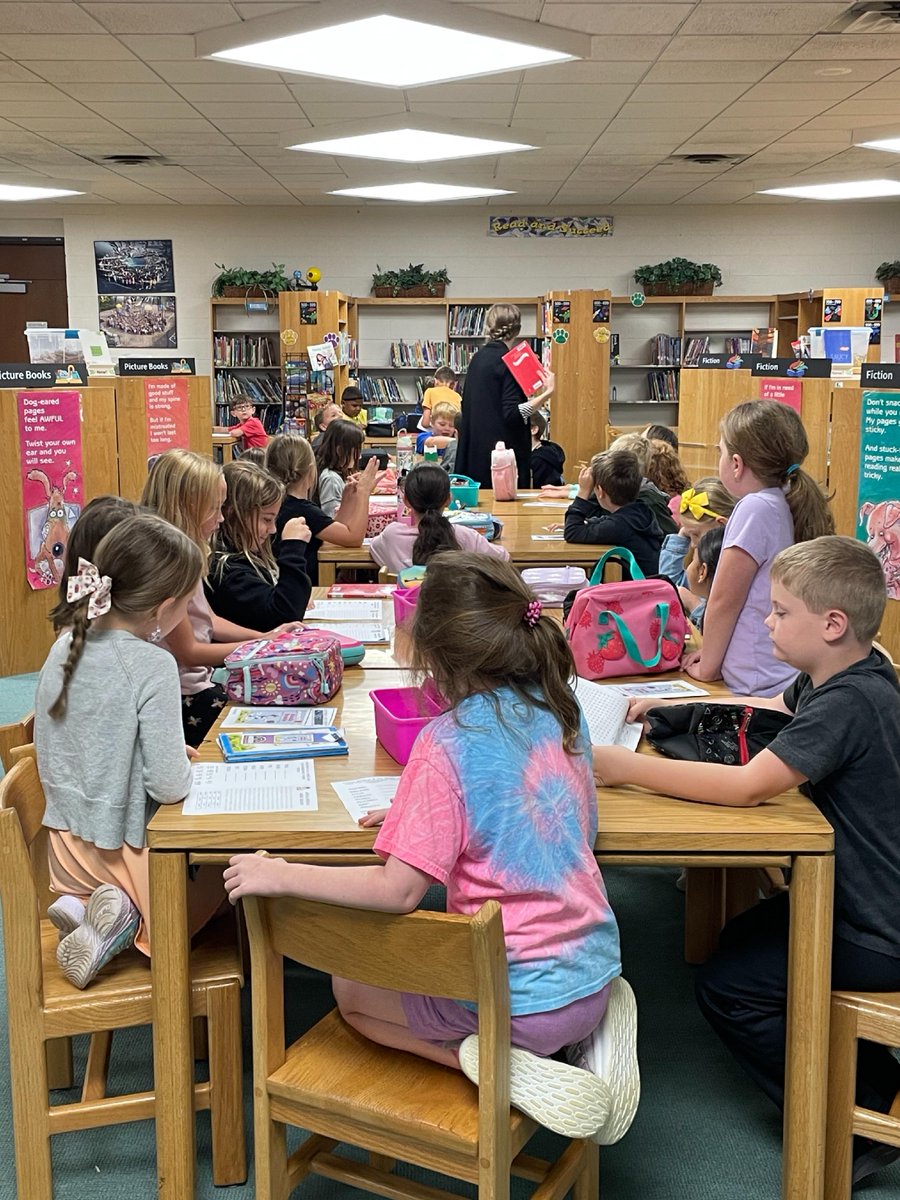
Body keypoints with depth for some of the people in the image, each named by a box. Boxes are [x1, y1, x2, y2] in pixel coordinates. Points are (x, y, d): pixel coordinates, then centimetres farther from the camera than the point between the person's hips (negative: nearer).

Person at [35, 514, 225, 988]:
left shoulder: (64, 647, -4)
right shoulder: (153, 666, -25)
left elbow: (53, 754, 8)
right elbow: (169, 786, -25)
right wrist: (182, 764, -2)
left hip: (66, 847, 6)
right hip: (124, 854, -6)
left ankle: (82, 905, 3)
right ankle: (131, 918, -4)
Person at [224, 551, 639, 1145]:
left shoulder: (449, 743, -20)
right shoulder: (560, 709, 0)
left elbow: (398, 890, -21)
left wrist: (282, 875, -13)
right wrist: (421, 818, 13)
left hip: (518, 998, -6)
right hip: (594, 973, 6)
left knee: (351, 989, 17)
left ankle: (482, 1058, -4)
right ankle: (590, 1026, 11)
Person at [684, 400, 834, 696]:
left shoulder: (755, 509, -17)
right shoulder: (790, 507, 10)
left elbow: (724, 600, -13)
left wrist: (707, 667, -2)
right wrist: (714, 652, 16)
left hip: (763, 688, -9)